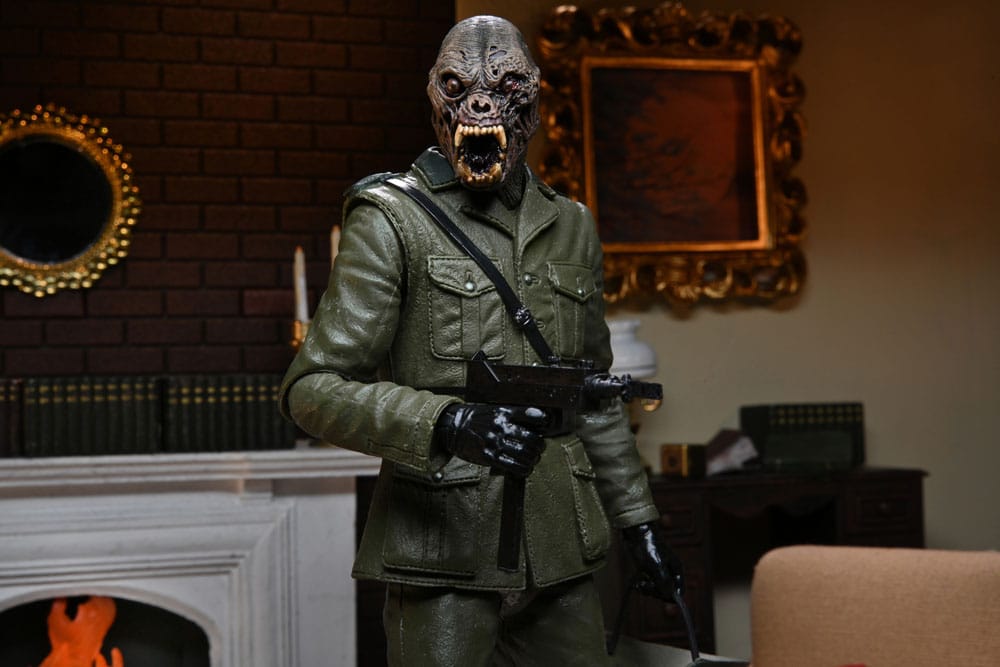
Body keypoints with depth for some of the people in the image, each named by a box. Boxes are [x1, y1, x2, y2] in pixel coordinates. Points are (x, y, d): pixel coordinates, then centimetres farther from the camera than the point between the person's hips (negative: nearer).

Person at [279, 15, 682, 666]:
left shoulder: (572, 227, 14)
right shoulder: (393, 219, -3)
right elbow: (313, 387, -10)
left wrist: (637, 516, 20)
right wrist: (450, 424, -23)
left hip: (562, 555, 5)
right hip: (446, 550, -5)